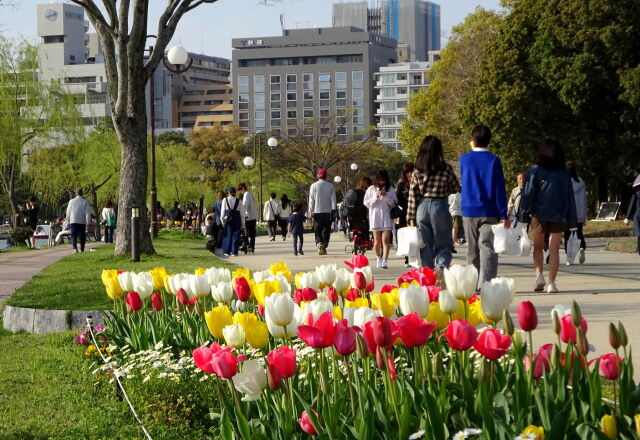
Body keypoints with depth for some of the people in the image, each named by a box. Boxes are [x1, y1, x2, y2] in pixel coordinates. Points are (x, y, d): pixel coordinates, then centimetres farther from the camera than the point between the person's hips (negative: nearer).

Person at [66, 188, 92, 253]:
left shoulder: (71, 201, 1)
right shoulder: (85, 202, -2)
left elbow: (68, 212, 9)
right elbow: (88, 213, -7)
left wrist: (68, 219, 24)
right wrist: (88, 222, -4)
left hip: (73, 221, 0)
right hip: (82, 222, 0)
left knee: (73, 236, -4)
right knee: (82, 236, 12)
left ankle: (75, 248, -25)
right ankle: (82, 250, 20)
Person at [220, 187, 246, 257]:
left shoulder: (225, 200, -1)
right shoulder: (239, 201, 0)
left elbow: (223, 211, 0)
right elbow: (242, 213, 2)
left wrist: (222, 220, 9)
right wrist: (243, 223, 7)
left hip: (227, 220, 1)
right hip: (236, 220, 0)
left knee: (227, 235, 10)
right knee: (235, 235, 3)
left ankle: (226, 251, 10)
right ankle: (234, 252, 0)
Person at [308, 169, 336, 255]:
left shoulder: (314, 186, -1)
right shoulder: (330, 186, 2)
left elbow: (311, 200, -1)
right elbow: (333, 199, 1)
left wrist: (310, 212, 2)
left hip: (317, 212, -1)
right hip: (327, 211, 1)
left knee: (317, 230, 1)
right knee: (326, 230, 9)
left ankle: (319, 244, -21)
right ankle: (324, 247, 6)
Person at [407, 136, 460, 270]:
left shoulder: (417, 171, 0)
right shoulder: (446, 169, -6)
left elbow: (412, 195, -1)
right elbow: (456, 188, 5)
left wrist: (411, 218, 4)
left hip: (422, 207, 2)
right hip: (440, 207, -2)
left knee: (425, 246, 11)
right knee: (443, 245, 6)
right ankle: (441, 267, -19)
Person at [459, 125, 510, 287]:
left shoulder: (464, 159, 3)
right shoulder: (493, 160, -6)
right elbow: (499, 189, -7)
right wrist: (504, 215, -5)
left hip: (468, 211, 3)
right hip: (488, 212, -3)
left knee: (472, 250, 13)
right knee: (487, 248, -7)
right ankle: (485, 283, -20)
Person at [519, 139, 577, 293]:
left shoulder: (535, 171, -3)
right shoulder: (564, 174, 6)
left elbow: (528, 194, -6)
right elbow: (570, 198, 9)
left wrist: (524, 216, -3)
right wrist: (571, 221, 13)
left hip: (539, 215, -1)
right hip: (559, 216, 1)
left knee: (538, 247, 16)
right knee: (554, 249, 0)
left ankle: (539, 274, 1)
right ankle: (551, 282, -6)